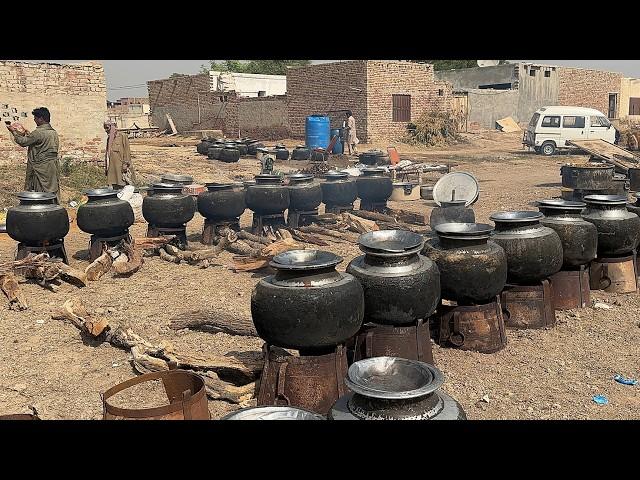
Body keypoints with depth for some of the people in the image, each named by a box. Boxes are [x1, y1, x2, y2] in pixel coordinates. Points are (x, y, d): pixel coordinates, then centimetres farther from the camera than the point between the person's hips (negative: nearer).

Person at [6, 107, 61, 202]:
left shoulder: (39, 132, -16)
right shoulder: (54, 132, 11)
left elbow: (23, 142, -6)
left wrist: (14, 131, 8)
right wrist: (25, 132, 26)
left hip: (41, 169, -8)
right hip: (53, 168, 8)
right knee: (53, 193, 9)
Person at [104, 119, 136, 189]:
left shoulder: (122, 136, -4)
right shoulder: (109, 138, 16)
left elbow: (127, 151, -8)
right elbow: (107, 153, 20)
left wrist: (125, 164, -14)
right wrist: (106, 167, 16)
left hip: (120, 167, -6)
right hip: (112, 167, 6)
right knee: (115, 187, 5)